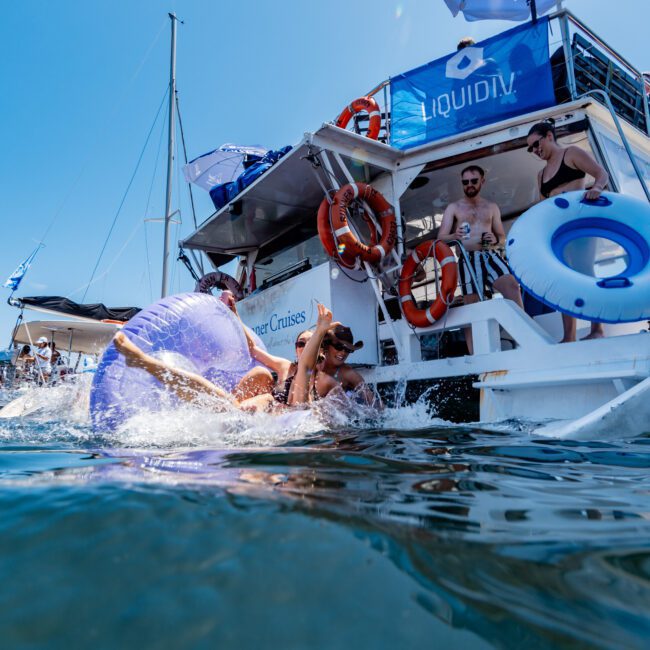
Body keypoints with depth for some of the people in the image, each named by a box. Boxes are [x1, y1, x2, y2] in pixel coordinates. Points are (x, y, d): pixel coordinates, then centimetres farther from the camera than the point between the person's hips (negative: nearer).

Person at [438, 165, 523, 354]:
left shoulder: (492, 207, 20)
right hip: (468, 259, -1)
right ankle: (474, 354, -8)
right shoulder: (453, 208, 12)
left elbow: (503, 238, 19)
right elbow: (441, 237, 0)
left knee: (511, 284, -27)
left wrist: (495, 240, -6)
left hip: (491, 255, 2)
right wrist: (454, 236, -24)